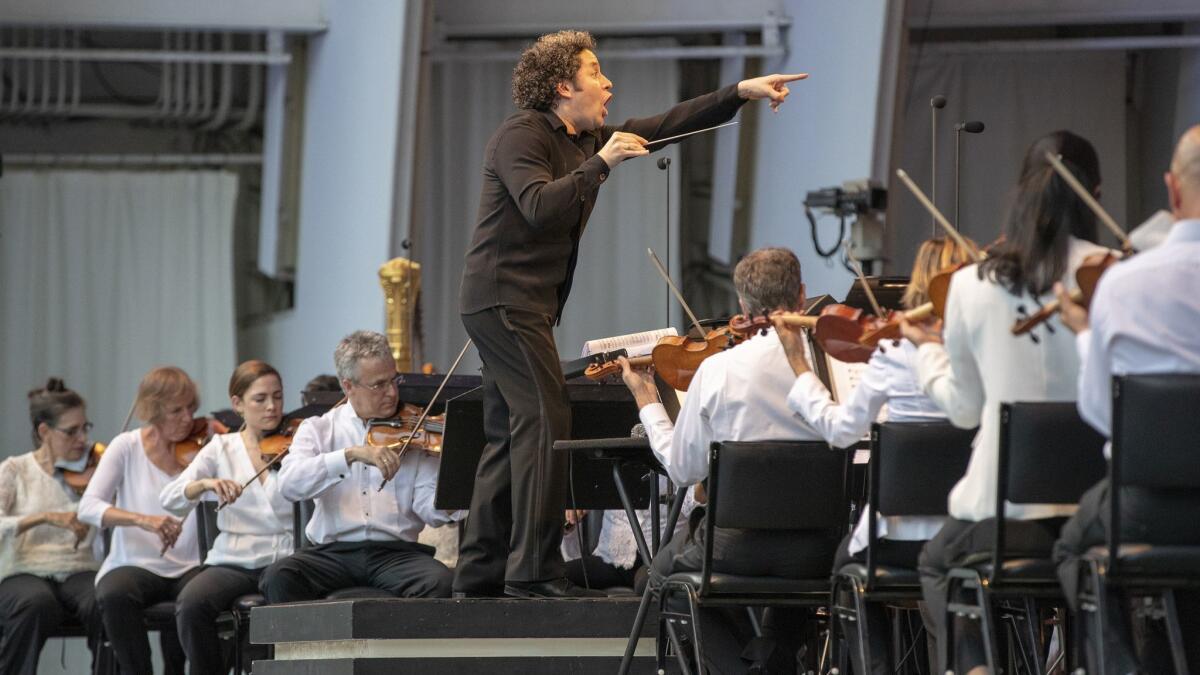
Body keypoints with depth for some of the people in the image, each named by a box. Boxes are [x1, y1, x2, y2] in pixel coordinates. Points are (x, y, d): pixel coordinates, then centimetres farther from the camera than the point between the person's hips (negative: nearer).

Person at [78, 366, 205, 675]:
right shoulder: (128, 447, 2)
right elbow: (88, 508, -10)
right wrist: (142, 519, -26)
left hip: (189, 568, 1)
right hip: (135, 565, -1)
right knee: (115, 595, -34)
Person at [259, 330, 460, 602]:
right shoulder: (318, 429, 10)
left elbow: (431, 512, -1)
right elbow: (289, 484, -10)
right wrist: (351, 454, -22)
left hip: (397, 550, 0)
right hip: (332, 550, 0)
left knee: (439, 582, -31)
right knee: (278, 577, -29)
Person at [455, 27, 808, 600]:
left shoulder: (585, 139, 16)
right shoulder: (521, 136, -11)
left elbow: (664, 127, 16)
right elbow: (539, 207, -27)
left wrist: (741, 93, 12)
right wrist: (600, 164, -24)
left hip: (525, 304, 10)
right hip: (504, 295, -10)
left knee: (510, 434, 10)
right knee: (545, 423, -15)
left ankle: (480, 569, 12)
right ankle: (533, 568, -18)